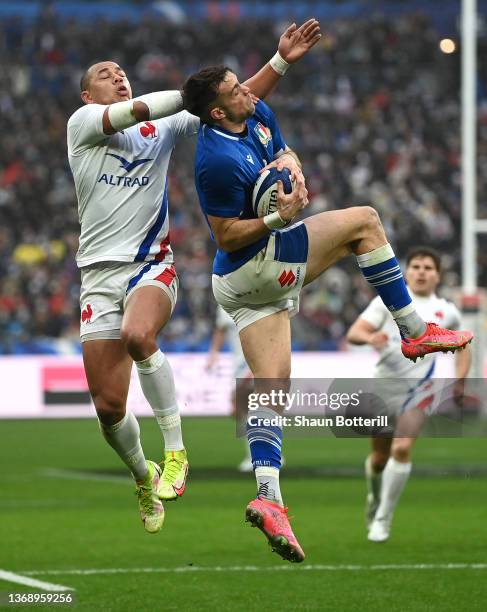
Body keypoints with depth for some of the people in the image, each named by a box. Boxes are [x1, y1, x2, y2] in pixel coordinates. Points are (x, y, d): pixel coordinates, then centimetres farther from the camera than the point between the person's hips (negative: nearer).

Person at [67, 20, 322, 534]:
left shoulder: (163, 128, 12)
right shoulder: (82, 122, 4)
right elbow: (136, 110, -15)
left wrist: (280, 62, 0)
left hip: (152, 265, 0)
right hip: (99, 274, 0)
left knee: (137, 335, -35)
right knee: (108, 406, -3)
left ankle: (175, 453, -22)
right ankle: (142, 476, 27)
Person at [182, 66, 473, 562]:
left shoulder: (258, 114, 4)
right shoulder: (219, 162, -24)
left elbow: (285, 155, 19)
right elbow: (226, 237, -19)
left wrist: (290, 166, -5)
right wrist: (278, 217, -28)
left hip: (248, 284, 8)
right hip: (251, 266, -8)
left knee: (270, 386, -1)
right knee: (364, 222, 1)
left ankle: (268, 496, -11)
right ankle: (414, 332, 10)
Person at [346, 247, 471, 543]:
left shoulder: (447, 311, 8)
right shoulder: (388, 301, 3)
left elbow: (463, 348, 23)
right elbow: (354, 332, -7)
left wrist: (459, 378, 4)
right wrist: (369, 337, -30)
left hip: (419, 391, -1)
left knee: (402, 448, -19)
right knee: (379, 456, 7)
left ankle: (383, 519, -10)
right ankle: (375, 496, 41)